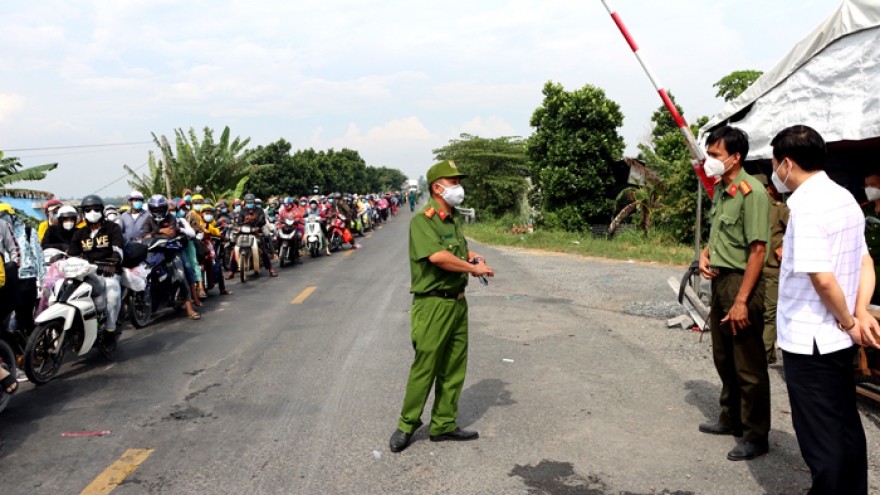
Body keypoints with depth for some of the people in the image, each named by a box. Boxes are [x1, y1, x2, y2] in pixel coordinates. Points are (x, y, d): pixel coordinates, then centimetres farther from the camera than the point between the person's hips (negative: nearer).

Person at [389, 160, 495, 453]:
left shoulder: (453, 218, 13)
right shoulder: (423, 220, -15)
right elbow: (437, 256, -30)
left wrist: (472, 256, 8)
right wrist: (473, 269, -19)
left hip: (457, 302, 9)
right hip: (433, 304, -8)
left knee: (454, 368, 13)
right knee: (424, 368, 0)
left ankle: (444, 425, 25)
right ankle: (406, 426, 16)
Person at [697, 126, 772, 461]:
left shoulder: (751, 192, -17)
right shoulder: (720, 190, 10)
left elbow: (758, 250, -21)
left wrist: (741, 301, -22)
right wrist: (705, 255, 3)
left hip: (741, 282, -9)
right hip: (719, 280, 9)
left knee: (749, 365, 1)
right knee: (724, 358, 20)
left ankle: (756, 437, 14)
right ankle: (731, 419, 36)